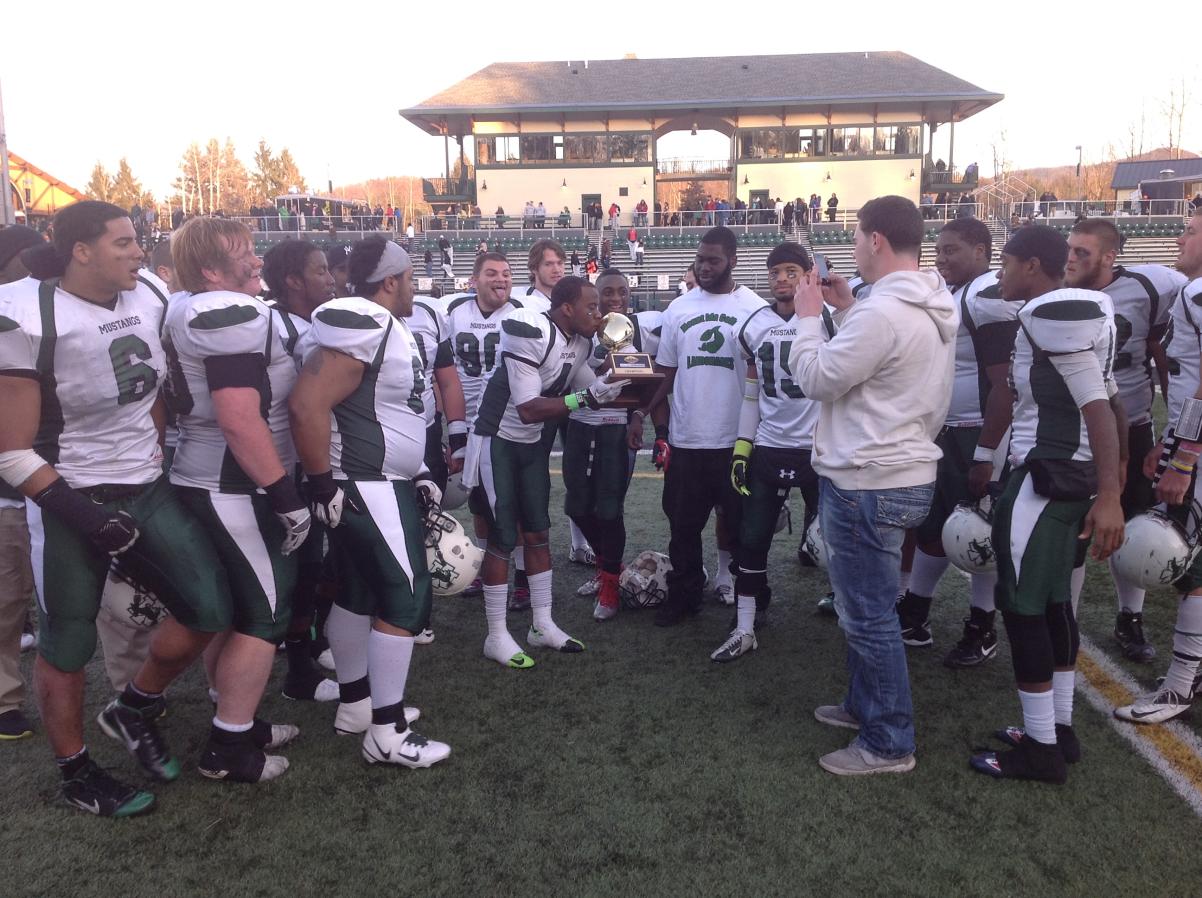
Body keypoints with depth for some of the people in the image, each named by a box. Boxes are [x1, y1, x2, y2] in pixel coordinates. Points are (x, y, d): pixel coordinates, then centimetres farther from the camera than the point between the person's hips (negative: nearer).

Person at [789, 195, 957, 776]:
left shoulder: (883, 312, -23)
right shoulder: (931, 308, 10)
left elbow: (817, 379, -16)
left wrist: (809, 316, -3)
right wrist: (847, 309, 12)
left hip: (868, 483, -10)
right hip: (904, 471, 11)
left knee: (869, 614, 1)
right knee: (863, 603, 23)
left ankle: (888, 744, 14)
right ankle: (865, 705, 38)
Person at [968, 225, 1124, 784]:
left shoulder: (1051, 316, -17)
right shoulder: (1078, 312, 12)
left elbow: (1097, 405, -22)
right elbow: (1109, 401, 17)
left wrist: (1109, 496, -24)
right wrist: (1105, 483, 25)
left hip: (1046, 477, -10)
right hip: (1075, 474, 10)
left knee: (1021, 603, -2)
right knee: (1051, 600, 15)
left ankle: (1041, 750, 7)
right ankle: (1060, 730, 26)